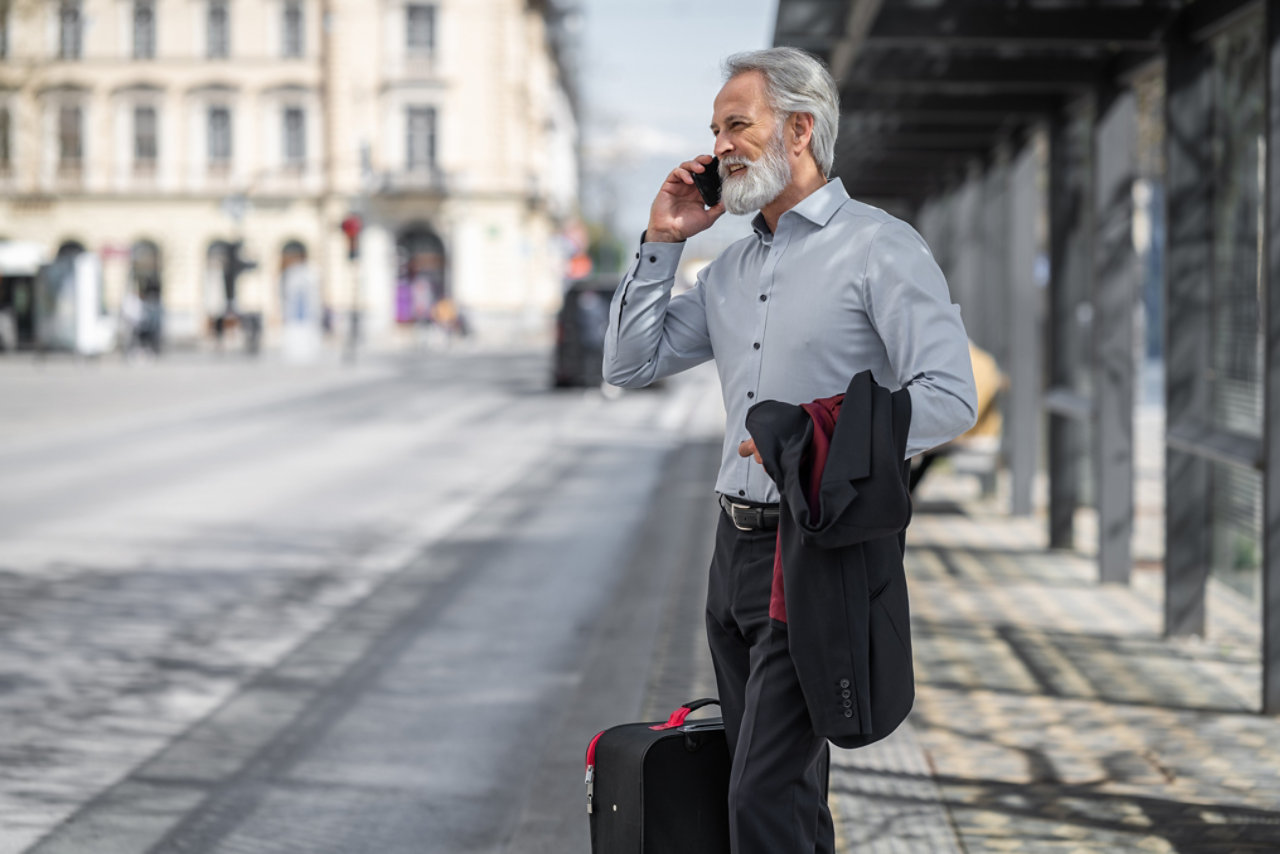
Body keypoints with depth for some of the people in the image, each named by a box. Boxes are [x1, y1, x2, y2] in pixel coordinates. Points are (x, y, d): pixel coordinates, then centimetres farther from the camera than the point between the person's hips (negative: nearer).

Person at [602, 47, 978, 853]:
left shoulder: (880, 248, -7)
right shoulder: (733, 268, 16)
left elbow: (948, 398, -15)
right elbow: (631, 363, 17)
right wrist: (663, 241, 10)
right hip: (739, 546, 8)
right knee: (787, 788, 13)